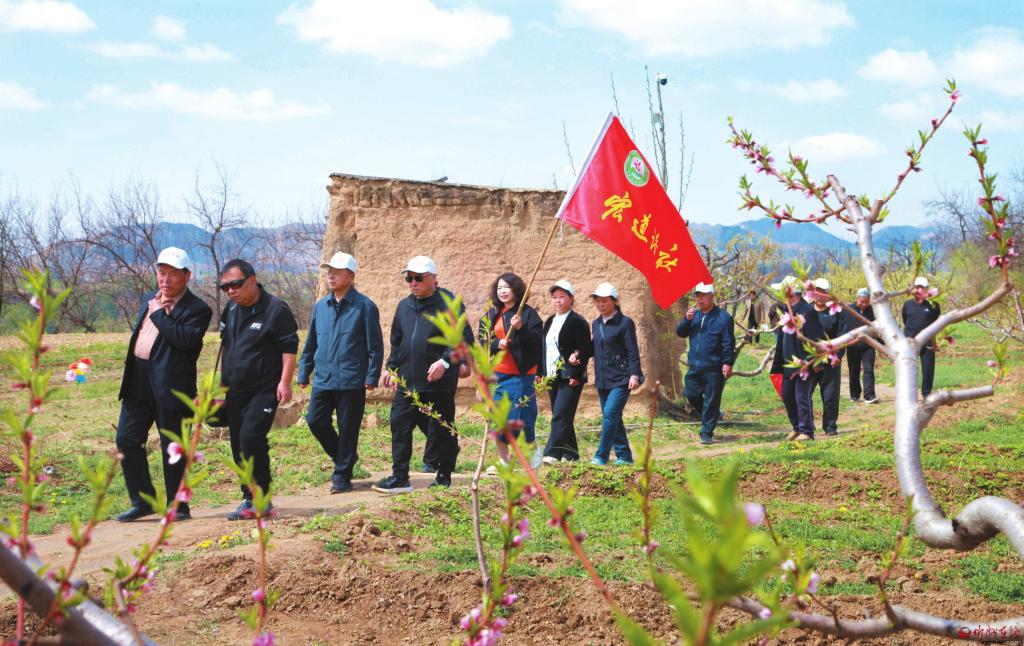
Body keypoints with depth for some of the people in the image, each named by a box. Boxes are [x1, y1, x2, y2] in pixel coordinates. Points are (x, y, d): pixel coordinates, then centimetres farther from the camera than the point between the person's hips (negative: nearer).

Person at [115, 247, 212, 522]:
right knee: (126, 440, 6)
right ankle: (142, 501, 18)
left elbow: (186, 339, -23)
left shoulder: (198, 309, -6)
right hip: (138, 382, 7)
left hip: (170, 385, -7)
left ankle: (177, 505, 14)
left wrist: (159, 313, -16)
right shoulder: (149, 299, 17)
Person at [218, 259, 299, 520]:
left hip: (265, 390, -7)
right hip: (236, 391, 7)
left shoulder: (275, 309, -10)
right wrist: (222, 386, 21)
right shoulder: (230, 311, 11)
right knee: (238, 444, 7)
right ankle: (250, 498, 17)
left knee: (251, 437, -18)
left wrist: (285, 382, -18)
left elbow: (289, 347, -11)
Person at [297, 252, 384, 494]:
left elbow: (375, 346, -4)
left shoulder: (364, 307, -5)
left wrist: (372, 376, -9)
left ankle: (342, 476, 13)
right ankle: (343, 457, 24)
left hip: (351, 382, -5)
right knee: (315, 421, 1)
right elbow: (310, 344, 18)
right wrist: (304, 372, 15)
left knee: (347, 429, 1)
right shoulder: (320, 306, 10)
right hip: (323, 380, 5)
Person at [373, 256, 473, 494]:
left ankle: (444, 476, 17)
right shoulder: (404, 306, 14)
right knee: (400, 425, 0)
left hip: (439, 383, -6)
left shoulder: (448, 304, -7)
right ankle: (399, 477, 5)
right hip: (407, 382, 6)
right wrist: (392, 368, 18)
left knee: (441, 431, 4)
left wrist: (445, 361, -22)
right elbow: (396, 341, 24)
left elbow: (464, 339, -13)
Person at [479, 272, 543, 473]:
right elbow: (482, 341, 10)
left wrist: (520, 328, -23)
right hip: (497, 373, 5)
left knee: (522, 419, -3)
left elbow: (537, 343, -10)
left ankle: (533, 455, 18)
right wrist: (497, 344, -10)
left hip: (521, 374, -5)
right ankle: (503, 461, 18)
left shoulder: (528, 313, -4)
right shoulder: (492, 315, 11)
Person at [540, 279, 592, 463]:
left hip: (570, 378, -8)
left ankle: (552, 453, -21)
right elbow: (544, 349, 19)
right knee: (563, 417, 10)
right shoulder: (550, 321, 17)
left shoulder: (578, 322, -7)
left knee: (560, 415, -15)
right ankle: (570, 454, 16)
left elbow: (585, 350, -12)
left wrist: (576, 376, -17)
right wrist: (541, 373, 10)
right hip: (552, 377, 8)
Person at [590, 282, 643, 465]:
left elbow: (633, 352, -10)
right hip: (602, 380, 7)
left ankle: (601, 456, -14)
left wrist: (634, 375, -19)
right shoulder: (596, 324, 13)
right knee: (613, 419, 10)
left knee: (610, 414, -16)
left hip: (621, 379, -7)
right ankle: (624, 455, 18)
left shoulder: (625, 323, -7)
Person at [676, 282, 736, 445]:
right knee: (691, 394, 8)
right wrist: (686, 320, -10)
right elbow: (680, 333, 7)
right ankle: (713, 414, 30)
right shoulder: (694, 315, 12)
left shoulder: (723, 317, -6)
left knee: (711, 400, -1)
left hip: (714, 368, -6)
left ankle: (707, 433, 7)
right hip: (694, 366, 6)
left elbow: (728, 343, -8)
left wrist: (728, 363, -14)